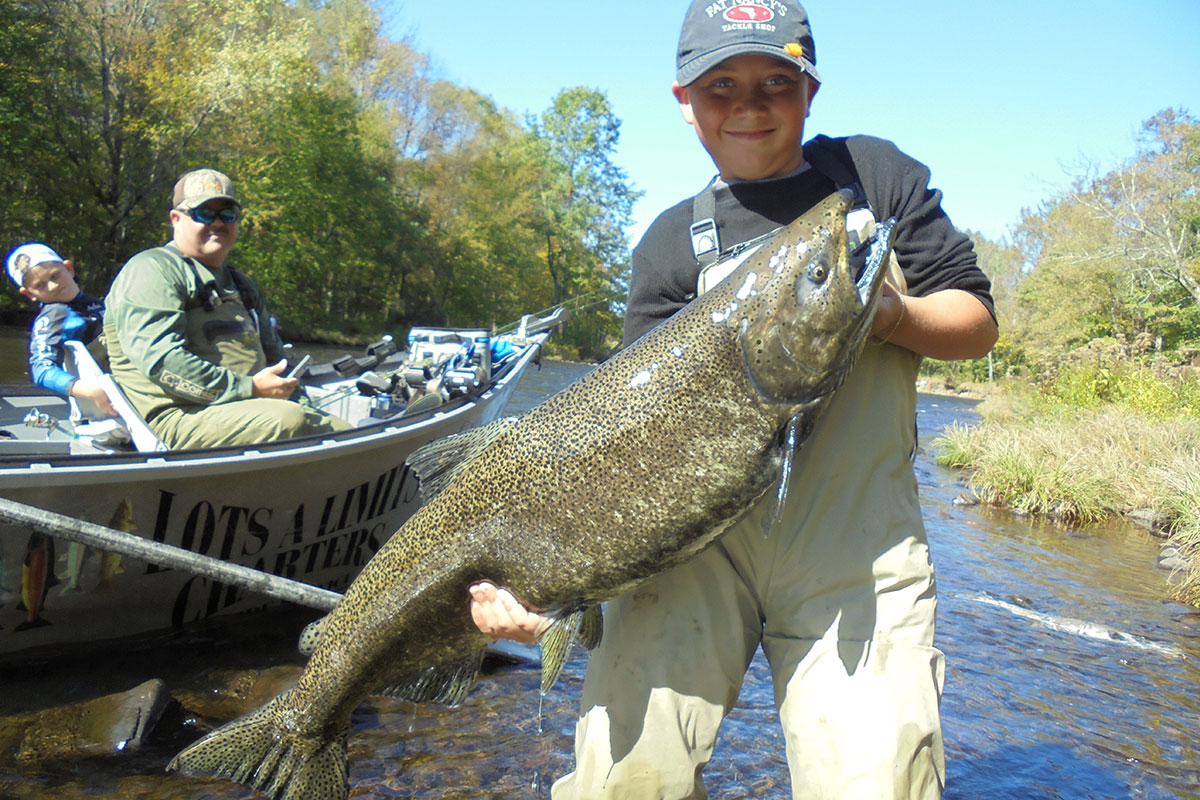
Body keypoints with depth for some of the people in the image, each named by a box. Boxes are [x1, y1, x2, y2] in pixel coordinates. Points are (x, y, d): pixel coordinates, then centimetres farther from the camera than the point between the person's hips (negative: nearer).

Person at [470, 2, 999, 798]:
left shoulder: (876, 174, 12)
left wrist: (891, 313, -9)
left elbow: (979, 321, 14)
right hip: (697, 528, 1)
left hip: (855, 537, 0)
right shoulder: (671, 242, 11)